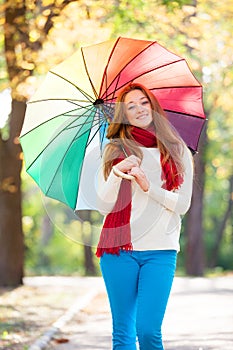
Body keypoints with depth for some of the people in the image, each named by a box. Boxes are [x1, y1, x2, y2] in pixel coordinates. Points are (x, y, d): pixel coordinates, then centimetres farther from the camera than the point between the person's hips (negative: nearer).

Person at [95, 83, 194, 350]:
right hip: (119, 248, 1)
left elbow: (183, 205, 2)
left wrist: (149, 186, -12)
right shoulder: (115, 150, 9)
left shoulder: (178, 152, 10)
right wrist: (117, 173, -15)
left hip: (160, 250, -1)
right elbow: (104, 206, 2)